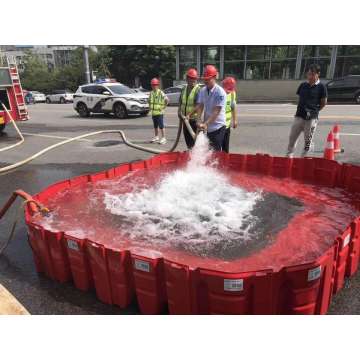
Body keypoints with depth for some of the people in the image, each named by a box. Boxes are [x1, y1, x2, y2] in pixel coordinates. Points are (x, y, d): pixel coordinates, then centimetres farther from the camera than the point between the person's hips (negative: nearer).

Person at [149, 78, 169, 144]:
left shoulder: (161, 92, -10)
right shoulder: (151, 93, 11)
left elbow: (167, 100, -16)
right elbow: (149, 101, 27)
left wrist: (163, 107, -11)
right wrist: (150, 107, 16)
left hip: (159, 112, -7)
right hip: (153, 112, 7)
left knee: (161, 125, -5)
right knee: (155, 126, 16)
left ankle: (163, 138, 2)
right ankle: (156, 137, 27)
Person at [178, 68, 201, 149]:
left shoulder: (198, 89, -11)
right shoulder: (184, 88, 11)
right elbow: (180, 101, 19)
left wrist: (189, 115, -25)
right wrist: (179, 110, 3)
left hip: (194, 119, -7)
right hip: (185, 118, 7)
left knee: (193, 139, -6)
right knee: (187, 137, 15)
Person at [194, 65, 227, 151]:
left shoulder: (220, 92, -15)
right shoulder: (202, 91, 4)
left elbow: (216, 111, -19)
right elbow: (200, 106, 0)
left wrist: (205, 123, -25)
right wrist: (199, 121, -15)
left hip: (218, 127, -6)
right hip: (207, 127, 6)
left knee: (216, 150, -3)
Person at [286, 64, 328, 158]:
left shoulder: (321, 87, -3)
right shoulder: (303, 85, 9)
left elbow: (324, 102, 2)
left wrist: (314, 110, 2)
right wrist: (301, 109, 7)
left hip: (312, 118, -4)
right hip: (299, 115, 4)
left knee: (308, 139, 4)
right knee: (292, 136, 4)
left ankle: (304, 156, 18)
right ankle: (289, 154, 16)